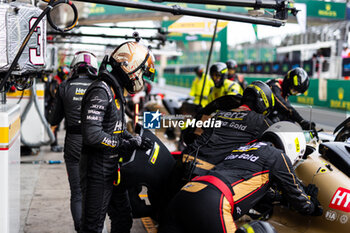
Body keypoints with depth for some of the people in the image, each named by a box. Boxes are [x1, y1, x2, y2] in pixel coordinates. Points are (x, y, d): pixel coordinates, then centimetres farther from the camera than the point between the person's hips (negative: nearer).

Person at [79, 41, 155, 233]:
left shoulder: (115, 92, 12)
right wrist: (122, 144, -17)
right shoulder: (100, 92, -20)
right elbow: (92, 134, -29)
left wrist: (135, 140, 1)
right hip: (97, 170, -10)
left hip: (112, 169, 10)